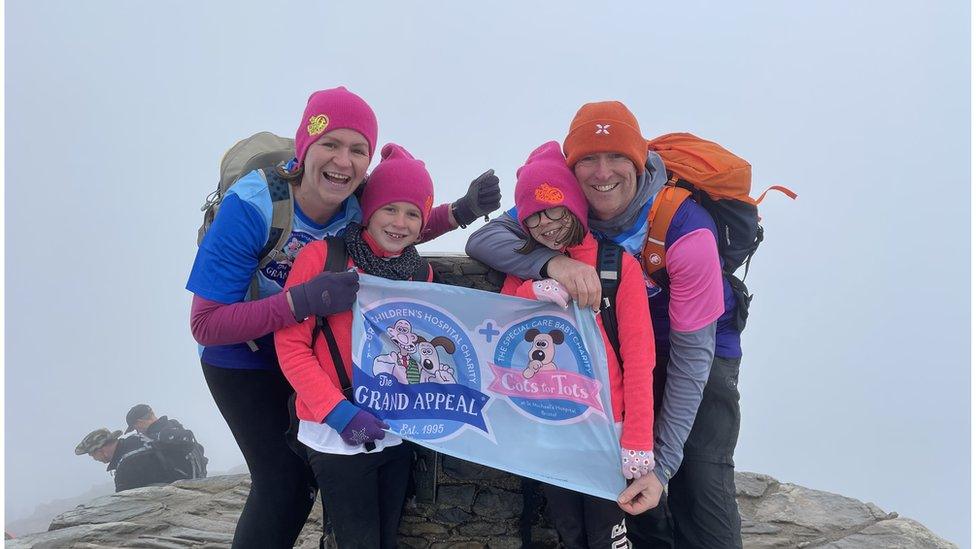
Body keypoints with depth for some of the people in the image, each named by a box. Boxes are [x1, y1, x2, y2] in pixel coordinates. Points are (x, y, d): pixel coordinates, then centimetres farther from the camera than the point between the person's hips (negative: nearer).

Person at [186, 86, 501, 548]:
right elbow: (205, 325, -31)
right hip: (241, 361, -5)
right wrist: (302, 301, -44)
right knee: (282, 479, -9)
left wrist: (462, 211, -16)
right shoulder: (250, 207, -32)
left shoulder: (358, 204, -19)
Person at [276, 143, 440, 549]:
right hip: (337, 437, -5)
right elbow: (291, 345, -12)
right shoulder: (321, 257, -11)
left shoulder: (421, 274, 4)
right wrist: (338, 412, -19)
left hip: (397, 434, 5)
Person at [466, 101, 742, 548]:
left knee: (698, 486, -15)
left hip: (705, 344, -3)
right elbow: (481, 239, -26)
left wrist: (664, 462, -30)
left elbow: (692, 351, -27)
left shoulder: (686, 230, -31)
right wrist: (551, 262, -48)